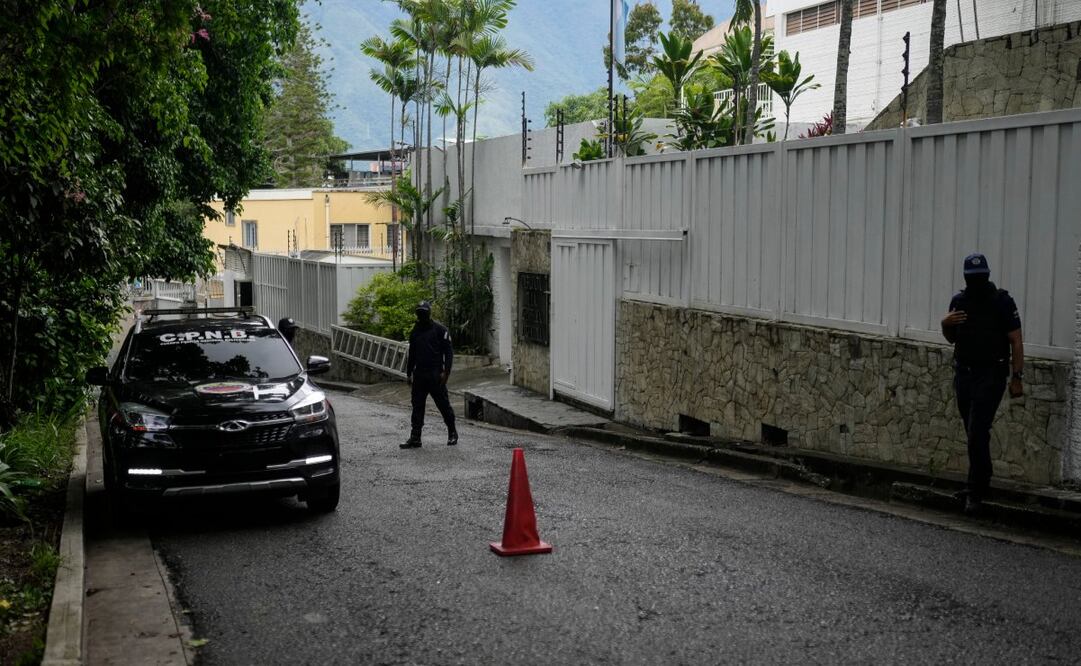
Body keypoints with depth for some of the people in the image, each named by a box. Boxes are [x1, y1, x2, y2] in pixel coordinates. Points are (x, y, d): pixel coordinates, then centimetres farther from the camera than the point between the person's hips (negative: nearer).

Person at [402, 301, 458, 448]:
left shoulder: (440, 330, -2)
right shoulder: (415, 331, 15)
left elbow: (448, 352, -5)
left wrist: (446, 372, -13)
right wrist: (409, 373, 19)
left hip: (435, 375, -5)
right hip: (419, 374, 5)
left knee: (443, 404, 2)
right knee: (417, 406, 2)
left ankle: (452, 433, 17)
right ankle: (415, 437, 4)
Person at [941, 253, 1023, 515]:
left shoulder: (1002, 302, -8)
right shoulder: (959, 301, 7)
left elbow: (1016, 341, -7)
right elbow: (952, 338, 17)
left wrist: (1017, 377, -11)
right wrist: (945, 324, -5)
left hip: (991, 375, -5)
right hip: (963, 374, 6)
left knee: (977, 433, -13)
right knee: (974, 434, 14)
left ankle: (975, 493, -8)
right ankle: (981, 482, 27)